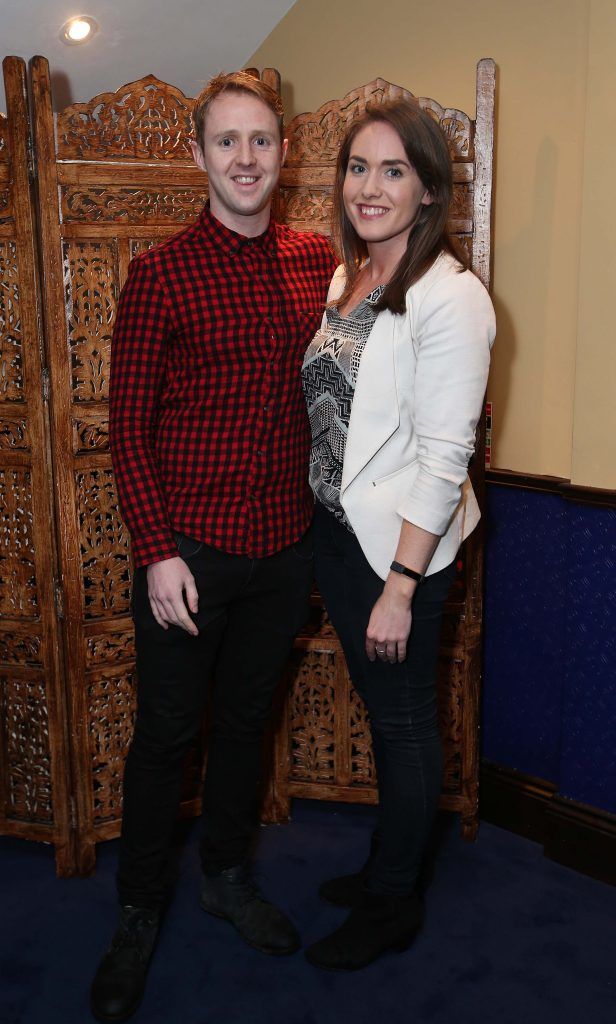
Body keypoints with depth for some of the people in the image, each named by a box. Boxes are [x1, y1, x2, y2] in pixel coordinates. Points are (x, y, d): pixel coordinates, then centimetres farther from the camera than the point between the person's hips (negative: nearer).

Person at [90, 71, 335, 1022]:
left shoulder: (317, 262, 5)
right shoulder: (161, 272, -8)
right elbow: (128, 423, -8)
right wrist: (157, 551, -13)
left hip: (287, 545, 4)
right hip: (189, 550, -4)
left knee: (247, 718, 19)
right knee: (166, 733, 9)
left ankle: (227, 875, 41)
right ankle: (139, 914, 30)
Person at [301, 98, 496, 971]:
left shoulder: (449, 297, -17)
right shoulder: (345, 282, 8)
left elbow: (443, 458, -20)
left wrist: (400, 588, -21)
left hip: (399, 544, -8)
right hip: (337, 530, 8)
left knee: (405, 722, 9)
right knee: (380, 711, 21)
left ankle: (394, 907, 30)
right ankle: (386, 866, 42)